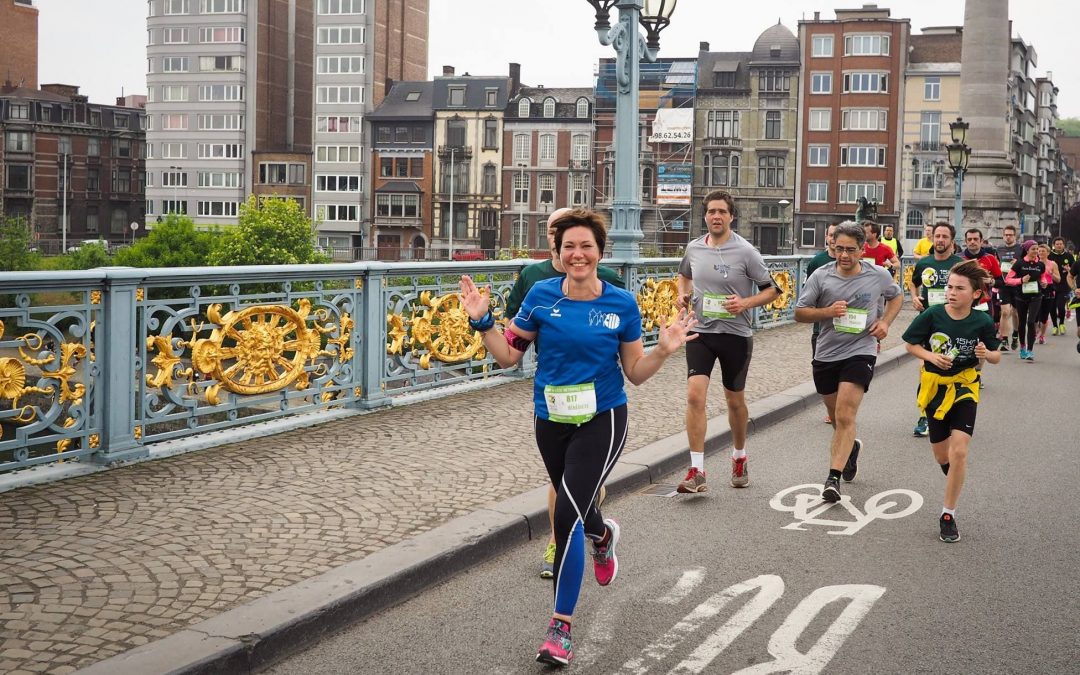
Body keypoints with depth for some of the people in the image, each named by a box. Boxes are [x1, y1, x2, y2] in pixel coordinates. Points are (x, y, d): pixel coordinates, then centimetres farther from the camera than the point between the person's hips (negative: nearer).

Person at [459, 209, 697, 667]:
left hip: (602, 421, -3)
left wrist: (664, 350, -15)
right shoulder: (541, 295, -4)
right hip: (551, 421, 3)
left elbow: (636, 373, 1)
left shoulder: (622, 303, -6)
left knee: (568, 516, -17)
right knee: (575, 509, 21)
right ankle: (604, 534, 62)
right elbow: (507, 356, 1)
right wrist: (482, 322, -12)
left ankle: (561, 627, -5)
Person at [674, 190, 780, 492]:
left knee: (735, 401, 12)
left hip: (736, 334, -2)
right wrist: (683, 294, 5)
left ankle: (739, 458, 37)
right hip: (700, 332, 2)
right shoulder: (694, 248, 3)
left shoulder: (745, 251, -9)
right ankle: (697, 471, -12)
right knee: (695, 395, -14)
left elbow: (772, 289, -3)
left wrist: (746, 303, -19)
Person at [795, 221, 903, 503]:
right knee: (837, 417, 18)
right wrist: (827, 312, -18)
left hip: (860, 353, -3)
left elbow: (896, 296, 19)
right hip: (826, 354, 3)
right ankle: (851, 447, 51)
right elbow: (799, 312, 0)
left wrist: (885, 322, 2)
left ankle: (834, 478, -19)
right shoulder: (821, 276, -4)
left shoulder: (879, 276, -2)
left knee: (845, 416, -18)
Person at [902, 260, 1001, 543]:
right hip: (934, 387, 1)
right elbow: (911, 345, -1)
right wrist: (932, 357, -18)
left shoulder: (982, 322, -12)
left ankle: (948, 514, -3)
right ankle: (955, 482, 49)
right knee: (942, 456, 12)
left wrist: (986, 354, -21)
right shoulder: (933, 315, -13)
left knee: (958, 451, -15)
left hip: (964, 389, -1)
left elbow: (996, 356, 1)